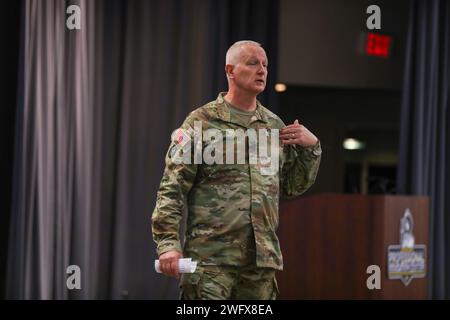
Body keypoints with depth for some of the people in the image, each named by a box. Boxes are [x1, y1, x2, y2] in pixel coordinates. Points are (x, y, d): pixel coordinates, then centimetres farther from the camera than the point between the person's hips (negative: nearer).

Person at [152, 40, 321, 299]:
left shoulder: (275, 126, 16)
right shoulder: (202, 122, 0)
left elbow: (292, 187, 23)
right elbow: (172, 188, -4)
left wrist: (312, 147, 8)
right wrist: (168, 243, -15)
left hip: (263, 257, 5)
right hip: (211, 257, -5)